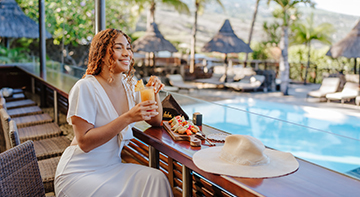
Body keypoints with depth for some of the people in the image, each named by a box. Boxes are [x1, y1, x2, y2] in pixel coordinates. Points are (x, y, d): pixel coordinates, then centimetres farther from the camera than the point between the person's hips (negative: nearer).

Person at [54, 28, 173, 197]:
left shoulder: (129, 85, 5)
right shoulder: (85, 88, -15)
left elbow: (156, 121, 10)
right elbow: (84, 142, -21)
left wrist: (155, 94, -9)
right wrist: (128, 118, -27)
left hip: (113, 167, 6)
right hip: (78, 174, -5)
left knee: (156, 179, -19)